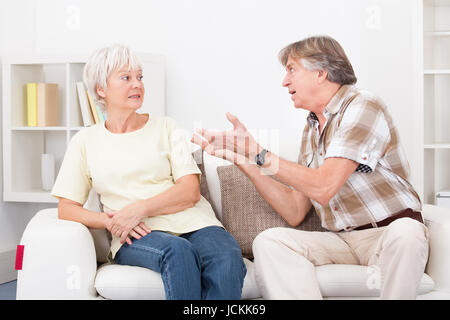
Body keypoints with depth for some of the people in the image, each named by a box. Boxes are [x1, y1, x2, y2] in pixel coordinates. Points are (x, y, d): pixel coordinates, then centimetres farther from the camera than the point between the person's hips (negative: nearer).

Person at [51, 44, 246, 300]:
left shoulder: (166, 128, 15)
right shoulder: (85, 141, 16)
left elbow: (190, 192, 3)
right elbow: (66, 209, 10)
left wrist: (139, 209, -13)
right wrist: (110, 222, -10)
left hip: (192, 223, 1)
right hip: (136, 237, -1)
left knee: (227, 260, -35)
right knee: (178, 251, -37)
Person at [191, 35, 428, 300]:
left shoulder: (363, 107, -9)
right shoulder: (312, 128, 15)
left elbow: (323, 188, -21)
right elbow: (295, 212, 8)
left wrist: (259, 154, -14)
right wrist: (244, 158, 3)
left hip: (389, 231, -6)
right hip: (341, 239, 6)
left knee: (404, 232, -39)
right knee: (269, 241, -17)